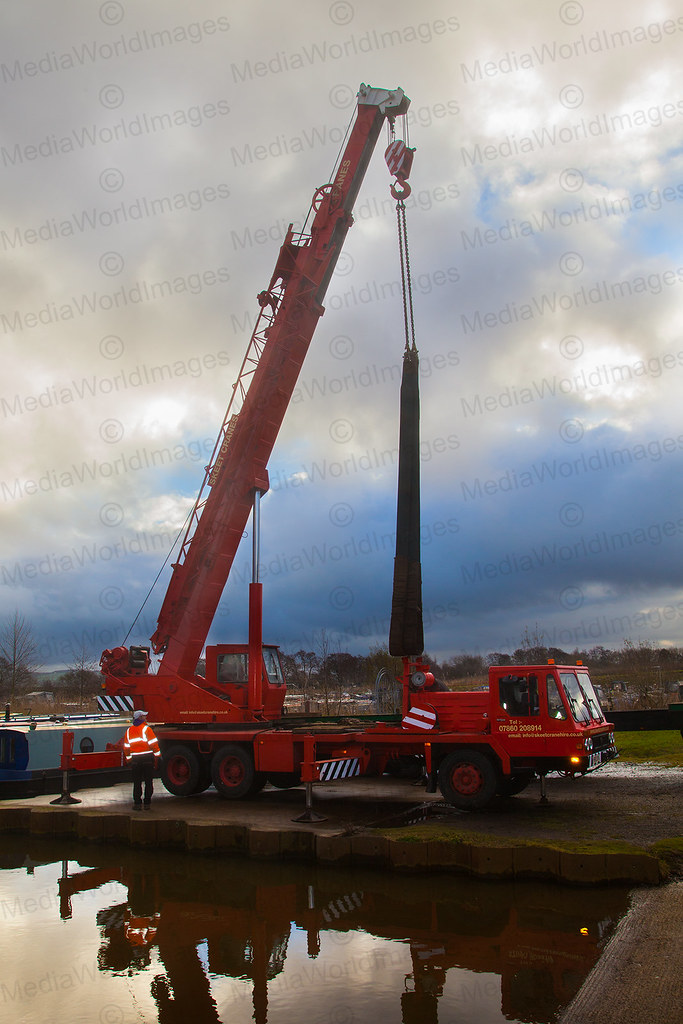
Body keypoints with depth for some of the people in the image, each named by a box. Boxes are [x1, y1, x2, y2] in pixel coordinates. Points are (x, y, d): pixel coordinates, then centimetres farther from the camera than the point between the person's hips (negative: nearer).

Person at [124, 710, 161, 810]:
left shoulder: (129, 730, 7)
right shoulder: (146, 729, -8)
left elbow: (126, 747, 12)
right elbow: (154, 744, -10)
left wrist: (129, 760, 21)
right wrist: (158, 756, -3)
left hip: (135, 759, 4)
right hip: (148, 758, -3)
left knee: (137, 782, 10)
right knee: (148, 782, 5)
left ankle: (137, 803, 8)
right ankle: (147, 803, 6)